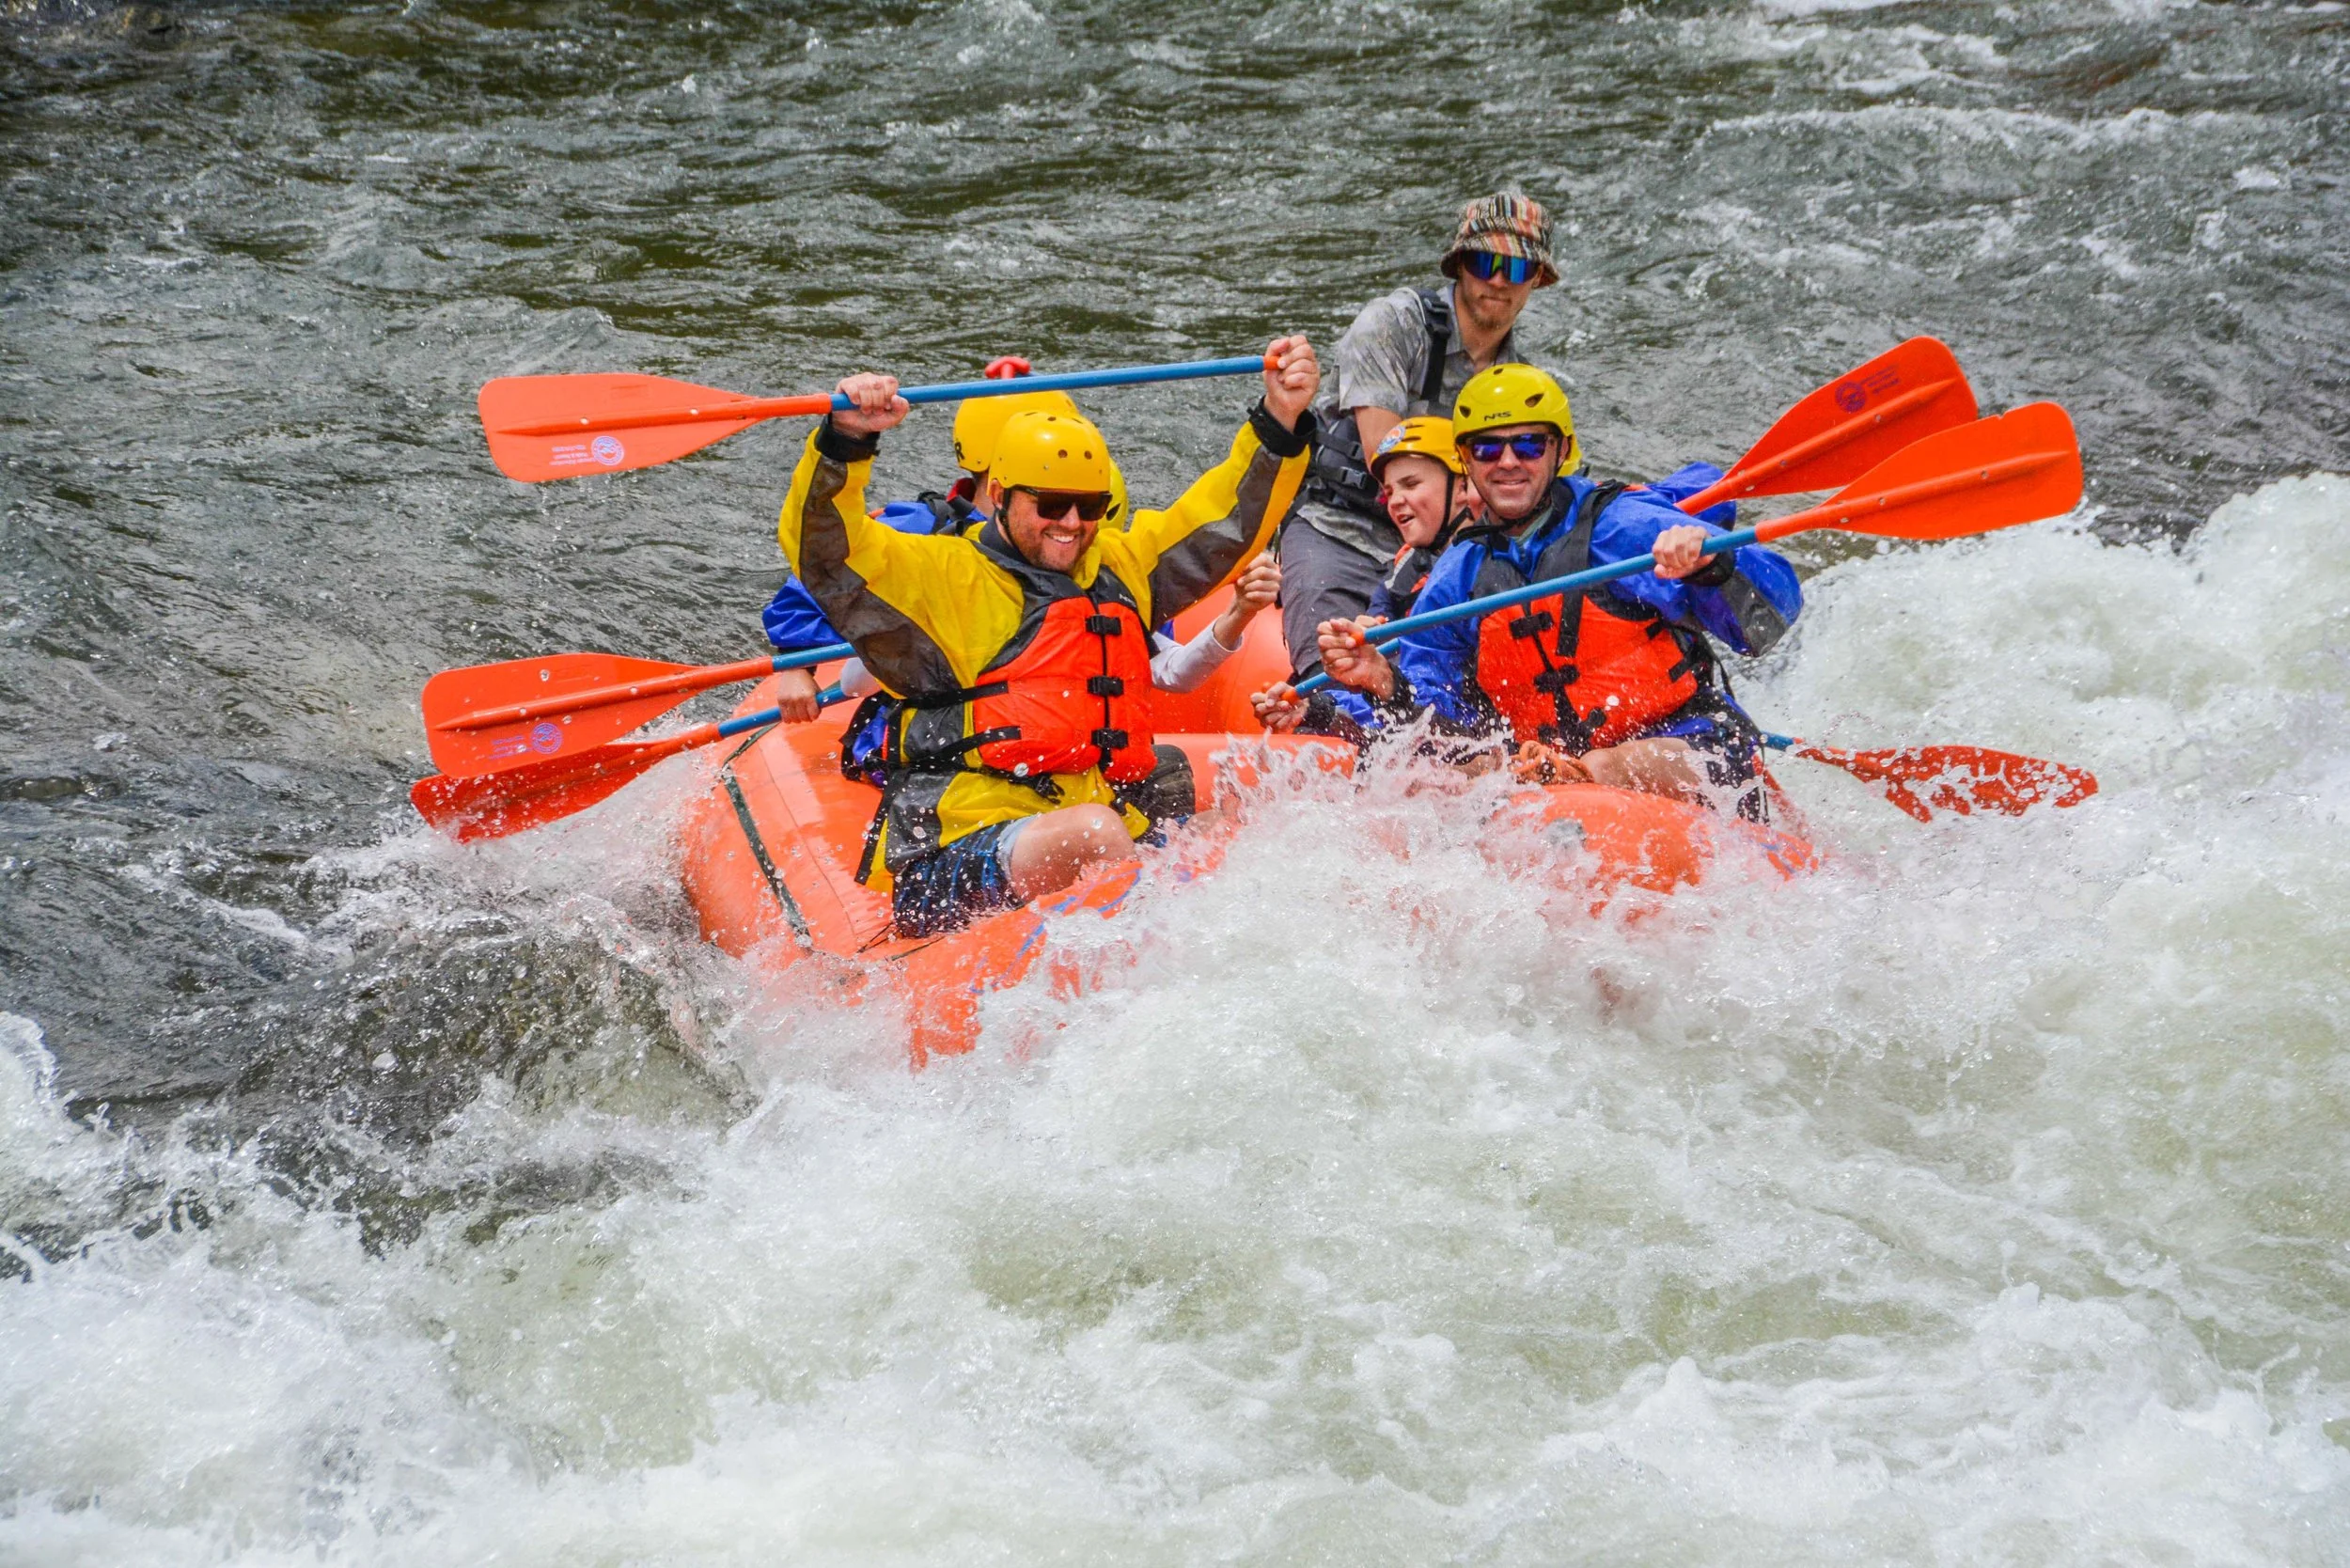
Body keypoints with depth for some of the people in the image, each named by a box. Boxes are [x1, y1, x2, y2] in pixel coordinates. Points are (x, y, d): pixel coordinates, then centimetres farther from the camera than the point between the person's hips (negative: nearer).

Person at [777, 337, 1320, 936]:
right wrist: (846, 439, -21)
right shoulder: (943, 576, 7)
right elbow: (822, 549, -5)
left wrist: (1280, 421, 16)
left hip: (1097, 864, 7)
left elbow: (1229, 517, 30)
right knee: (1091, 830, -38)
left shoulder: (1118, 567, 26)